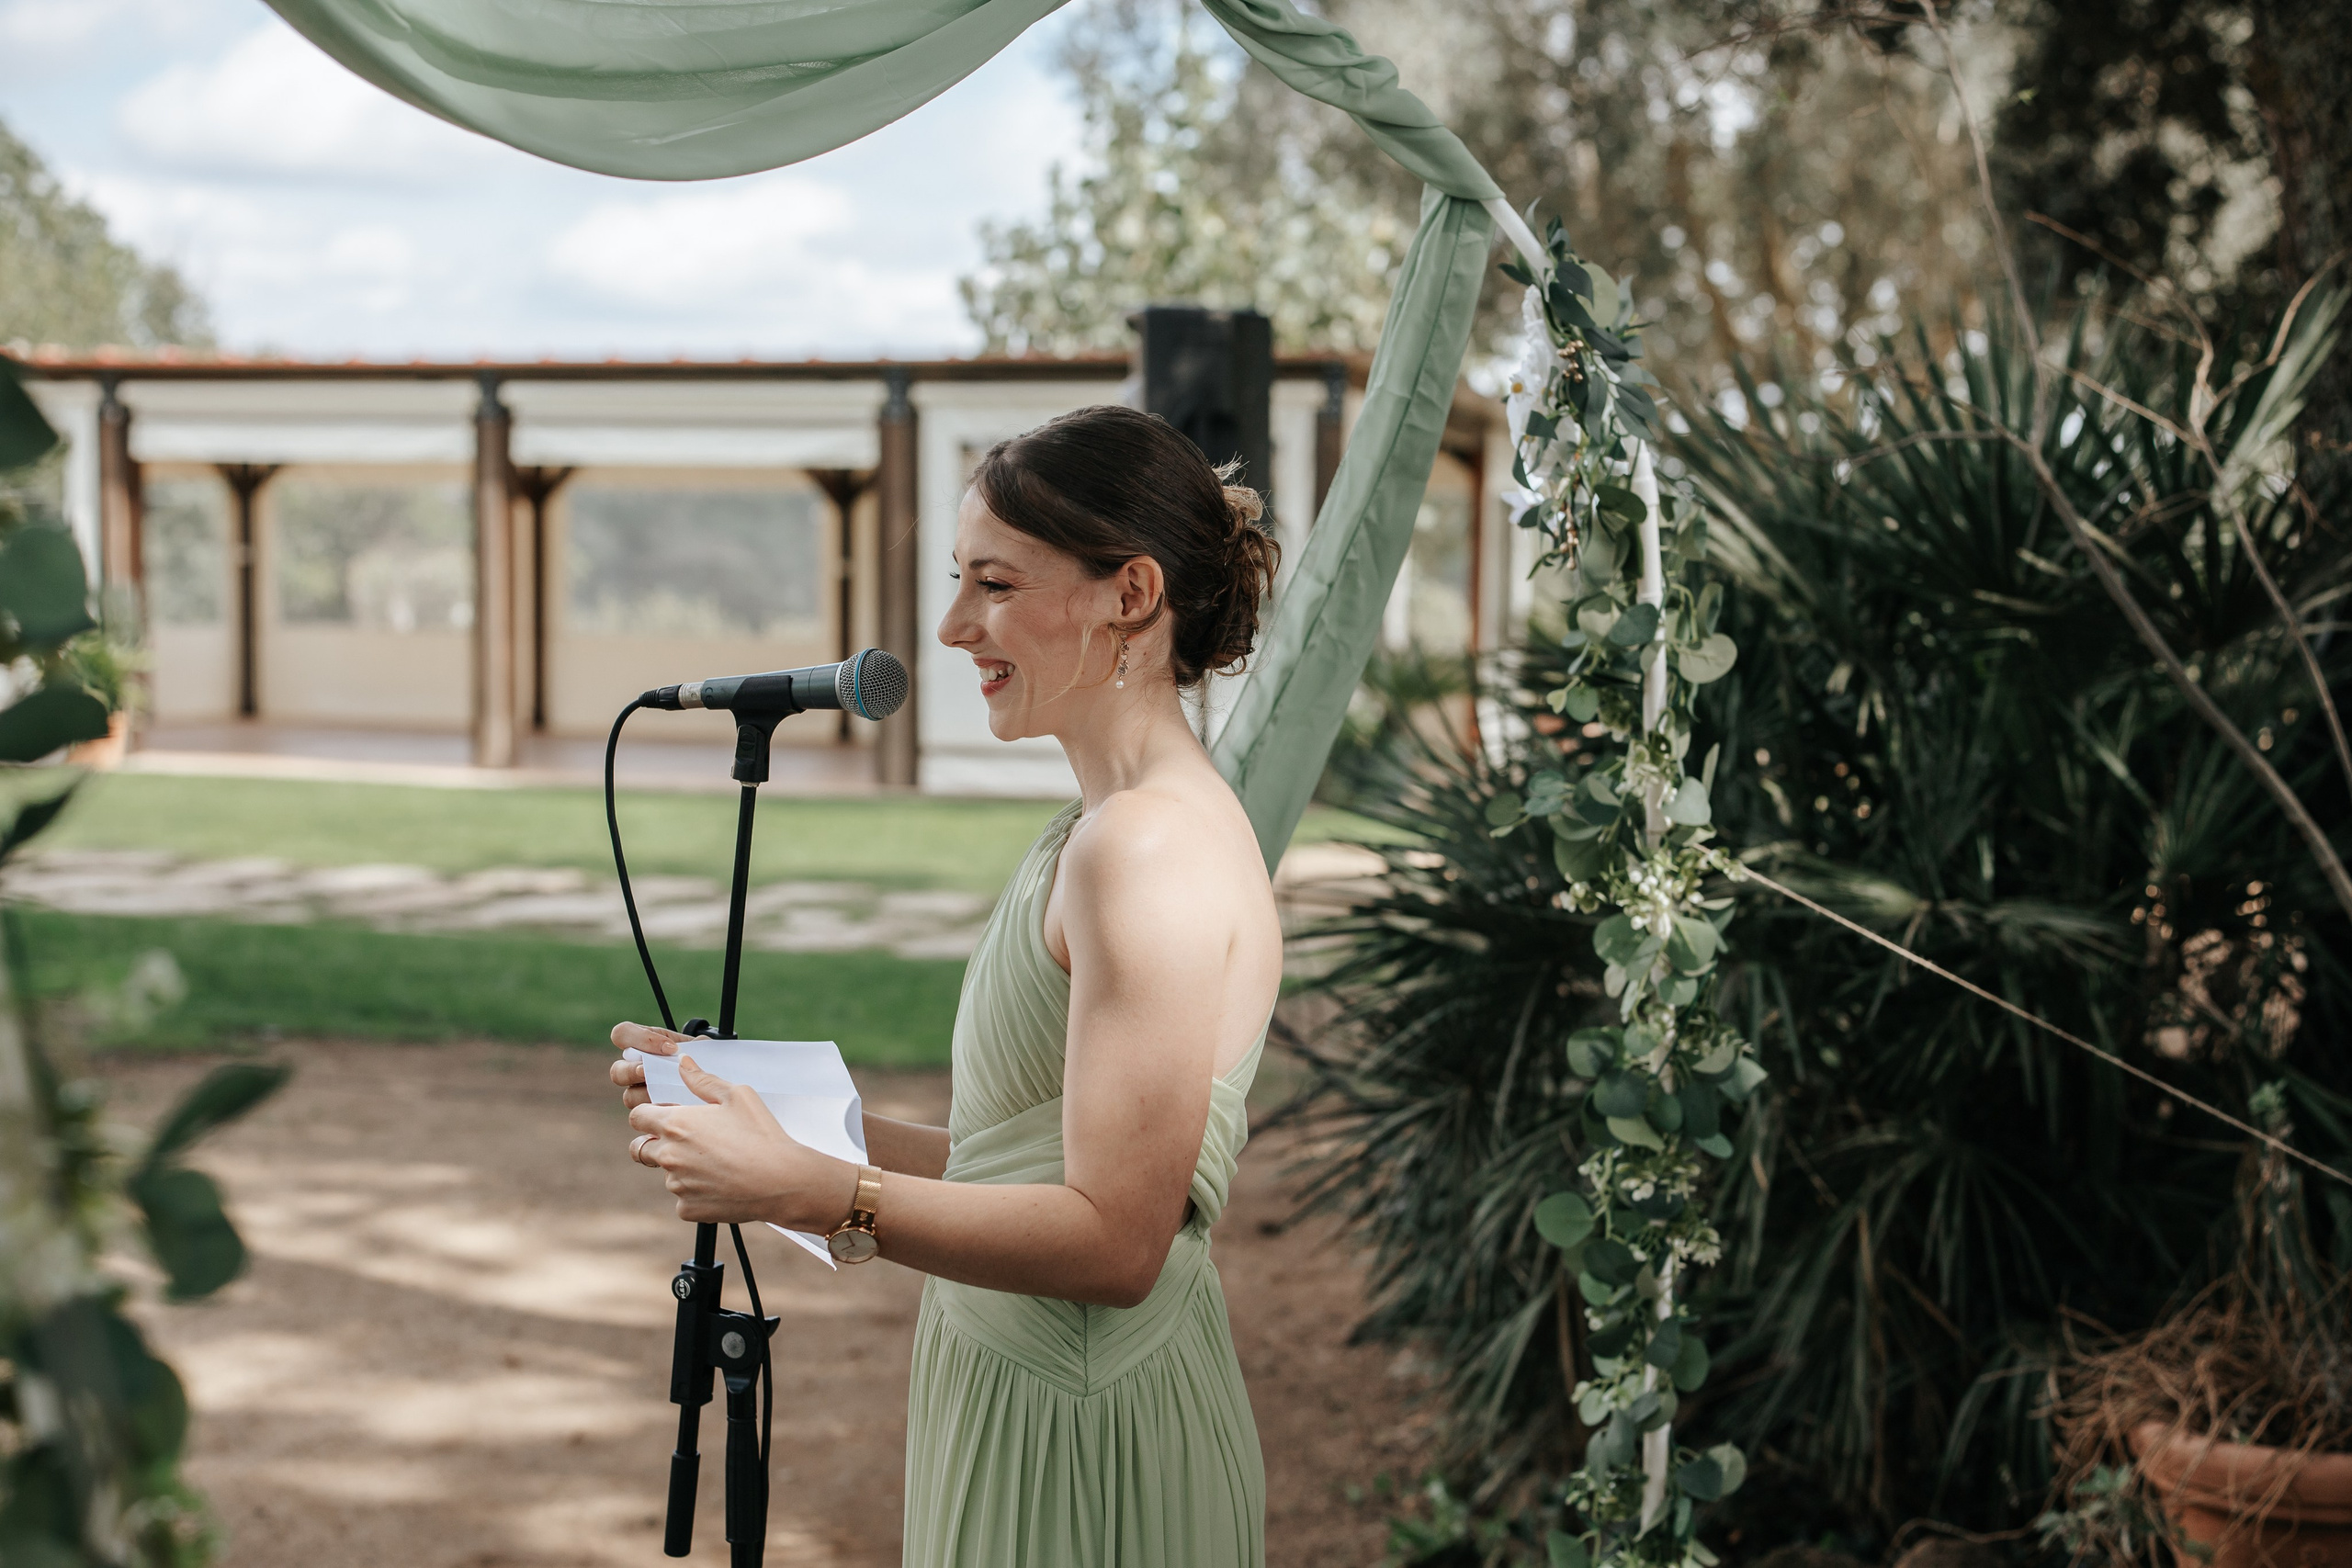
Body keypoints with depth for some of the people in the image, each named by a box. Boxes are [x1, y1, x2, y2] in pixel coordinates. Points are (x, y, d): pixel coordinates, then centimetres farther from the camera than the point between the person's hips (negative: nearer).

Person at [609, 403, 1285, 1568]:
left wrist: (811, 1190, -21)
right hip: (1014, 1396, 9)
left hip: (1087, 1440, -9)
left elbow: (1114, 1238, -22)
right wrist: (778, 1116, 10)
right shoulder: (1101, 830, 11)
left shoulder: (1152, 850, -19)